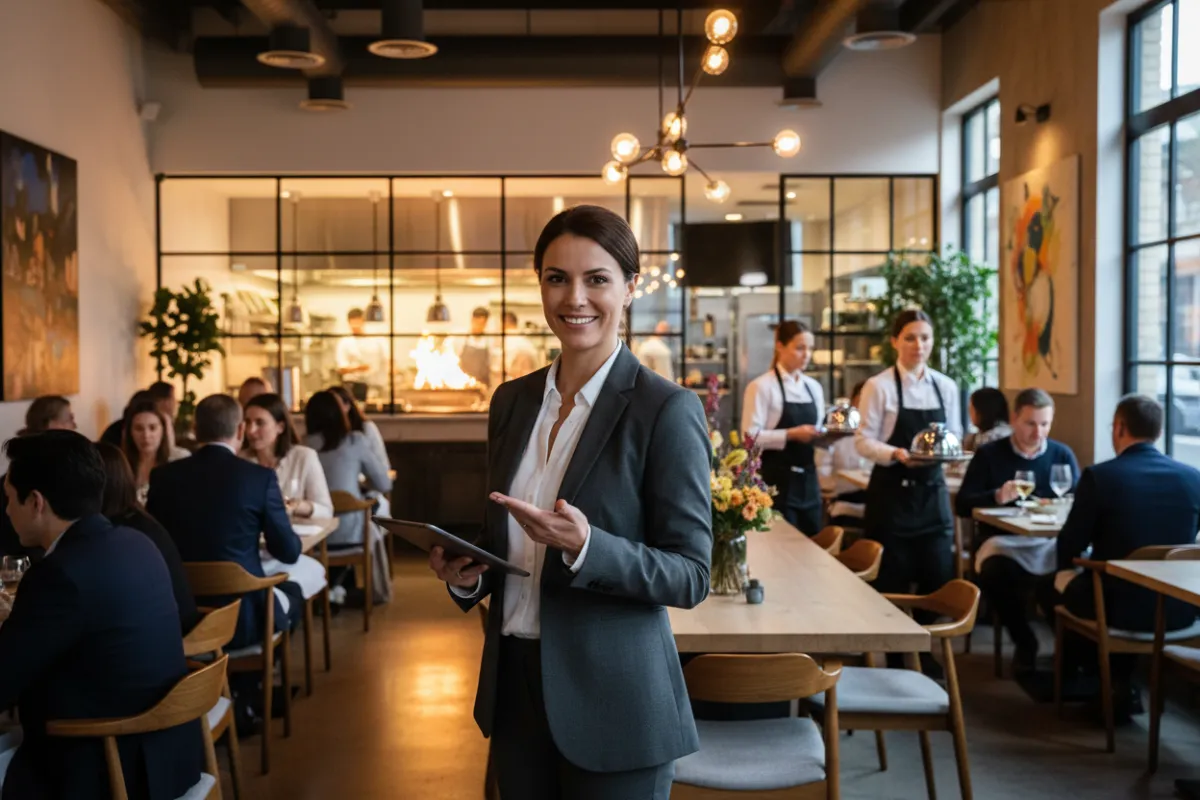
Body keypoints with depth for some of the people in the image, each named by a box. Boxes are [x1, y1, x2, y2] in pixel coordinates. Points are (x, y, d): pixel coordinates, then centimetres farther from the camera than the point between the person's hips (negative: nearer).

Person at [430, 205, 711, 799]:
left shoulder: (667, 409, -13)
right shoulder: (512, 399, 5)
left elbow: (690, 575, -14)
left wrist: (584, 546, -28)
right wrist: (467, 573, -6)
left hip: (612, 702, -5)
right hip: (514, 685, 5)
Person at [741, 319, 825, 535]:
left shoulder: (814, 387, 13)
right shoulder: (762, 386, -8)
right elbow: (751, 437, -15)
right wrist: (791, 434, -22)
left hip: (807, 478, 7)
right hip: (777, 478, -6)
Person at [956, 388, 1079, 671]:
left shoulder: (1062, 454, 12)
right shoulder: (989, 454, 5)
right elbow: (962, 505, -1)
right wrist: (996, 497, -20)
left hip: (1051, 541, 1)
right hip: (1003, 541, -1)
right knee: (992, 572, -36)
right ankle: (1024, 642, -9)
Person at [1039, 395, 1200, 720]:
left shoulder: (1099, 476, -14)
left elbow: (1068, 550, -7)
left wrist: (1073, 564, 17)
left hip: (1119, 608, -4)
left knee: (1051, 585, 24)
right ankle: (1118, 680, 35)